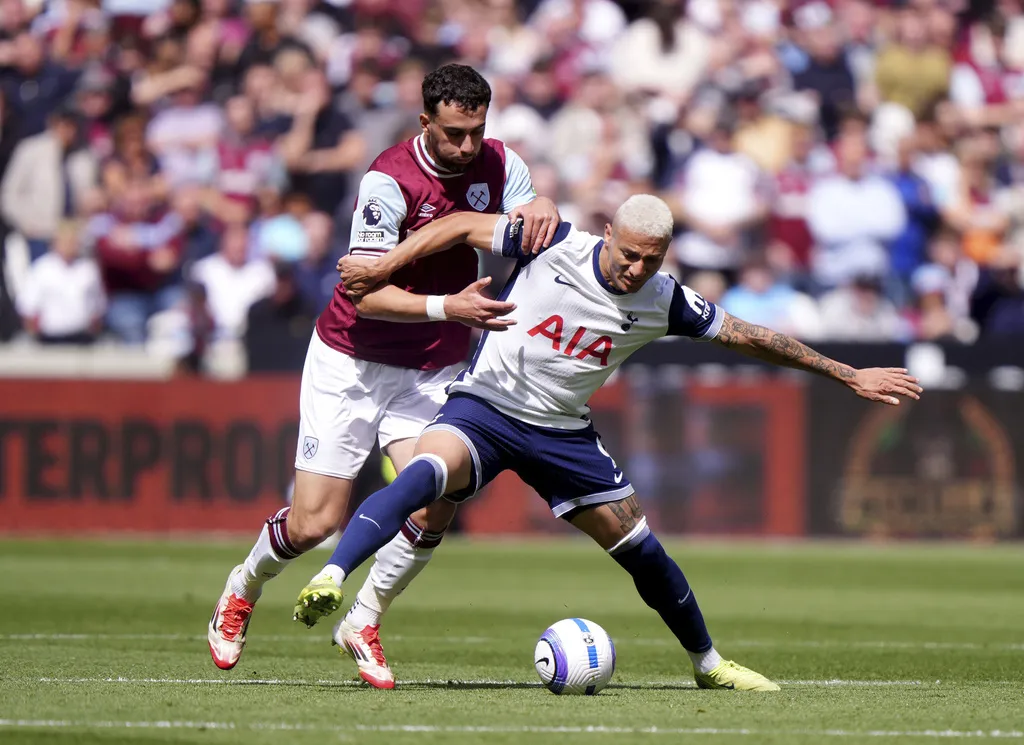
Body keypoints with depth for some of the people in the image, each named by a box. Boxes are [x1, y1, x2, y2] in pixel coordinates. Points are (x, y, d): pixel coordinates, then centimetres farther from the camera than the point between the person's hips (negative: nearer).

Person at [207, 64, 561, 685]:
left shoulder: (501, 165, -5)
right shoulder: (391, 179, -21)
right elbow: (366, 291, -25)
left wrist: (541, 209, -22)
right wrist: (449, 307, -38)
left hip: (434, 371, 4)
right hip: (352, 362, -4)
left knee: (433, 505, -19)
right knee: (315, 523, -5)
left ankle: (364, 622, 7)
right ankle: (243, 590, 29)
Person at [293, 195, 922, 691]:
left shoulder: (665, 302, -7)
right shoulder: (557, 246, -16)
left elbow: (751, 337, 4)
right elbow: (462, 226, -5)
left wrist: (851, 376, 8)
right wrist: (384, 268, -8)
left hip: (562, 433, 4)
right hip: (484, 409, -4)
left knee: (639, 546, 7)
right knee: (427, 470, -36)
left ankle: (707, 663, 28)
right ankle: (330, 579, -44)